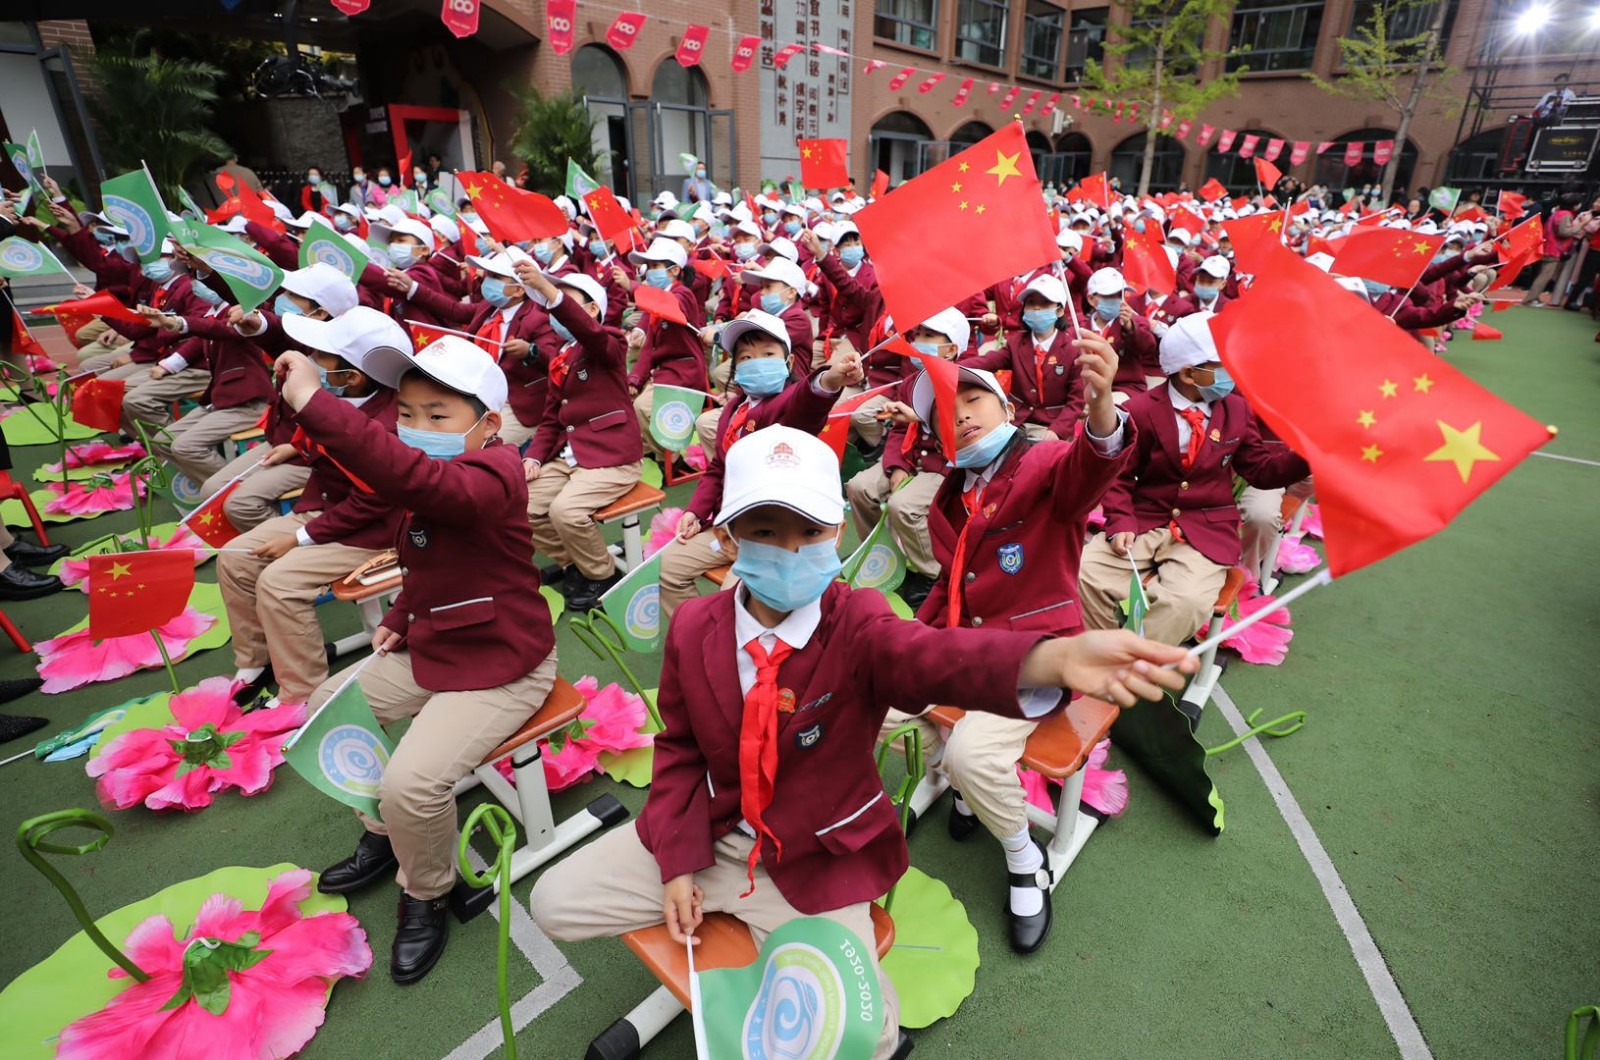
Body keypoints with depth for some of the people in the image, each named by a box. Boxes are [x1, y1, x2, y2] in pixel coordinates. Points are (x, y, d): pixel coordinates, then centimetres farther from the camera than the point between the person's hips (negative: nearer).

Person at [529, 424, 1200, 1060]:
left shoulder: (857, 624, -23)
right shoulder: (694, 627, -12)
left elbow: (937, 657, -46)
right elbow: (680, 750, 1)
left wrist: (1054, 657, -68)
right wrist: (678, 865, -5)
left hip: (817, 869, -3)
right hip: (710, 837, 4)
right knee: (556, 902, 5)